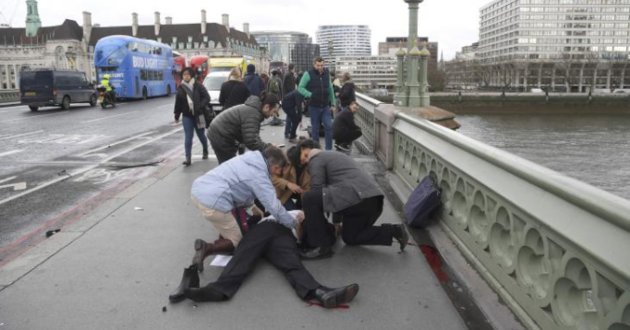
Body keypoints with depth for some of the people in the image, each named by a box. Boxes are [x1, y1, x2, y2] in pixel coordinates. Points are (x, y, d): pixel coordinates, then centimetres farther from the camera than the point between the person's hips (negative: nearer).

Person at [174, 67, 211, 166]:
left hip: (198, 115, -2)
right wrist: (176, 115, 13)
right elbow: (178, 102, 10)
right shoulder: (180, 88, 4)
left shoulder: (198, 86, -6)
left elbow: (207, 98, -9)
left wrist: (200, 106, -22)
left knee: (201, 135, 13)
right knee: (188, 137, -5)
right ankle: (188, 158, -7)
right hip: (187, 116, 2)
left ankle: (205, 151, 39)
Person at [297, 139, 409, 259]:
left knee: (309, 198, -7)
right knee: (350, 237, 27)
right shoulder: (332, 155, 33)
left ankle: (321, 246, -6)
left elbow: (317, 190, -1)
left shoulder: (315, 159, 5)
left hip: (356, 198, -10)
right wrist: (337, 220, 41)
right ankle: (394, 231, 14)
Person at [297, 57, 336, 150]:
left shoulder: (326, 73, 6)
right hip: (314, 106, -3)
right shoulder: (308, 74, -7)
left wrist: (333, 103, 11)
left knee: (329, 126, -6)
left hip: (325, 106, 3)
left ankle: (329, 149, 3)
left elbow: (330, 89, 13)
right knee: (315, 128, 8)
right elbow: (300, 88, -8)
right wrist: (310, 95, -22)